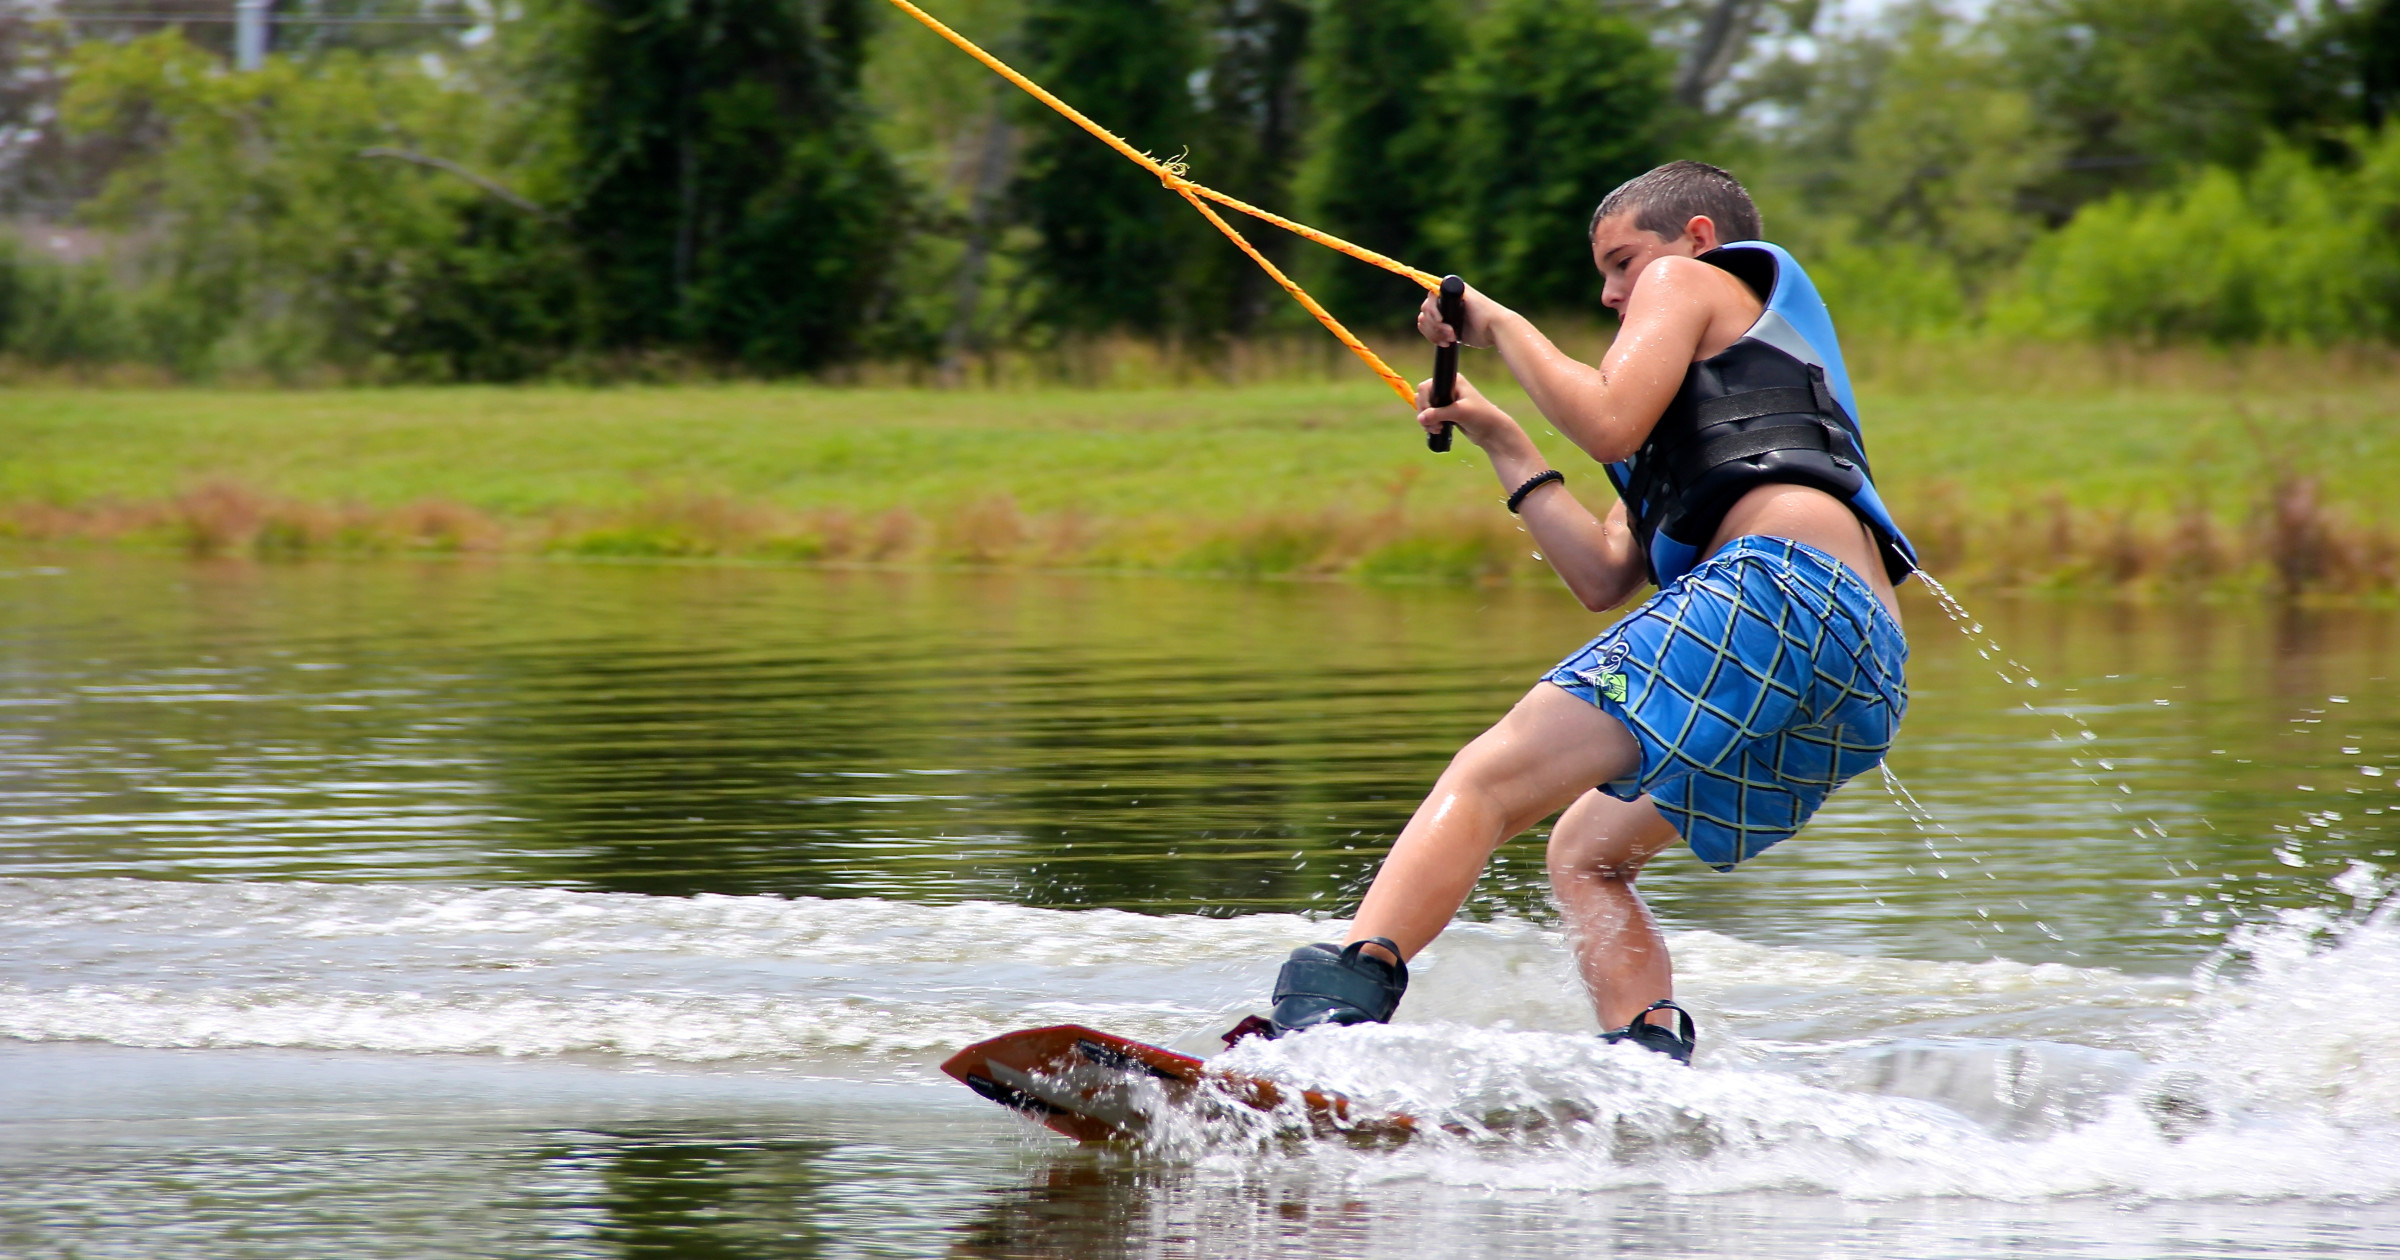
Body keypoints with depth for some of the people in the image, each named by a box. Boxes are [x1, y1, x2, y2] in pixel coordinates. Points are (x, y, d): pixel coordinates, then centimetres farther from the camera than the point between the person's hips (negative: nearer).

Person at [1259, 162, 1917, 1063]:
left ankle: (1332, 1005, -36)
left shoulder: (1690, 281, 17)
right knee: (1586, 853, 20)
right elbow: (1603, 577, 31)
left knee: (1487, 780, -16)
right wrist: (1500, 440, 37)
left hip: (1781, 587, -9)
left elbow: (1608, 424, -2)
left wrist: (1500, 325, 12)